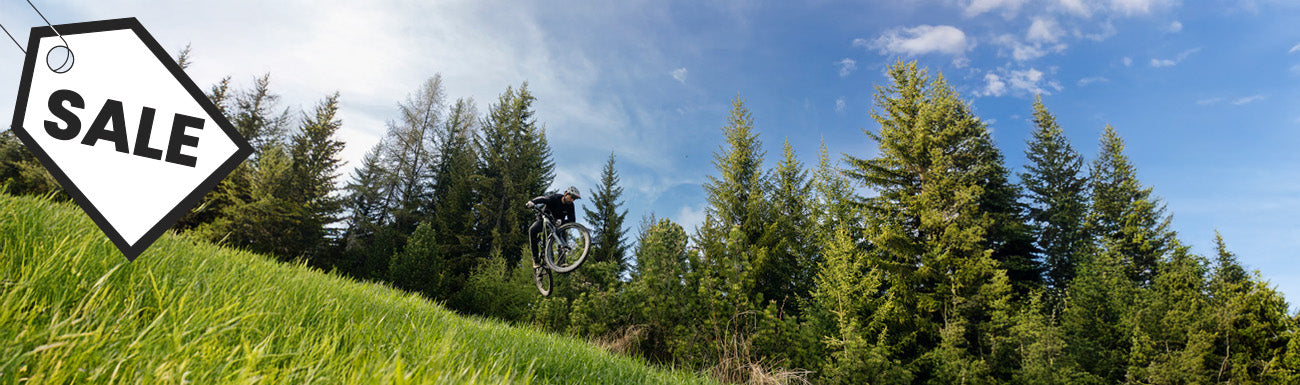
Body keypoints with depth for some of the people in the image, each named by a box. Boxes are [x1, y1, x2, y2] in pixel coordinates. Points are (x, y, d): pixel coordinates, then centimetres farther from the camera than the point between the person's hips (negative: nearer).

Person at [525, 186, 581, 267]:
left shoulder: (570, 206, -14)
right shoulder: (554, 198, -23)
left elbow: (572, 220, -22)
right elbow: (543, 198, -41)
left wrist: (561, 221, -42)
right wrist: (532, 202, -63)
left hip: (557, 222, 2)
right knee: (532, 230, -30)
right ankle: (536, 260, -25)